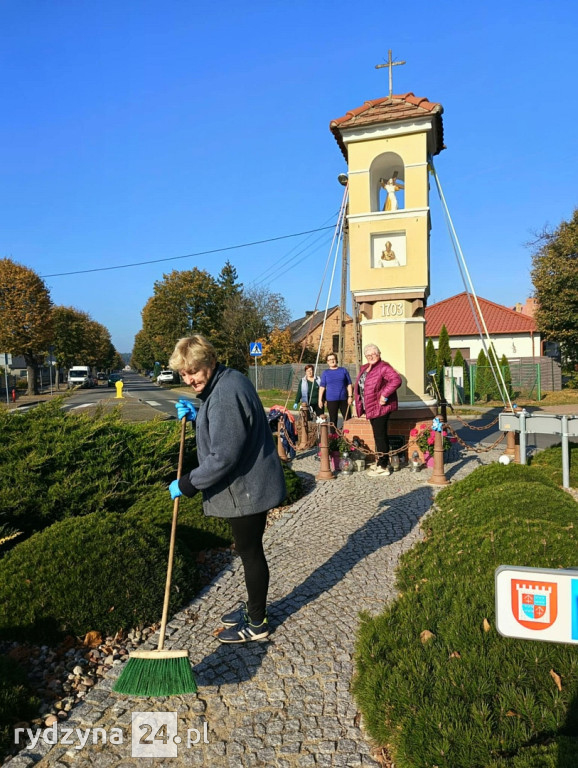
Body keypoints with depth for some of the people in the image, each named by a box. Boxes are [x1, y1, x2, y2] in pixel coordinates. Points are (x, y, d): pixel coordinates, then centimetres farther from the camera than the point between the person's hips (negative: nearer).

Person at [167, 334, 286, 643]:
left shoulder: (226, 395, -26)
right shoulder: (223, 383, 7)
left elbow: (223, 457, -28)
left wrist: (187, 485, -18)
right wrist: (197, 415, 4)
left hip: (247, 488, -10)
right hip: (248, 485, 10)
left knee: (250, 551, 6)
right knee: (248, 549, 22)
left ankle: (257, 624, 25)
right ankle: (253, 607, 42)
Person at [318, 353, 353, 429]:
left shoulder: (344, 370, 8)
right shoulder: (325, 373, 8)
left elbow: (349, 384, 7)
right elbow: (322, 387, 5)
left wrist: (350, 396, -2)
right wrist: (320, 400, -1)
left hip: (344, 399, 1)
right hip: (331, 400, 0)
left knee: (347, 419, -2)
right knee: (333, 420, 3)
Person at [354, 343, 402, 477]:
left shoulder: (383, 367, -14)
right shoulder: (365, 368, 14)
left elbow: (396, 380, -29)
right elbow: (360, 386, 26)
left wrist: (384, 395, -30)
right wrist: (361, 405, 17)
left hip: (380, 407, -9)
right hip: (371, 408, 9)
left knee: (380, 436, -6)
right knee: (379, 436, 17)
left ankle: (383, 467, 0)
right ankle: (383, 462, 28)